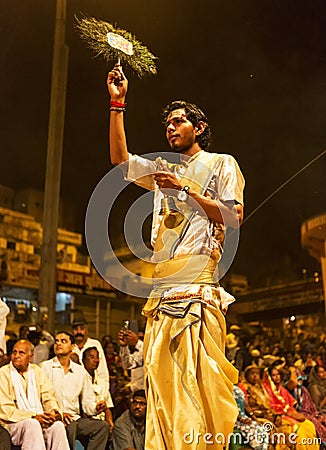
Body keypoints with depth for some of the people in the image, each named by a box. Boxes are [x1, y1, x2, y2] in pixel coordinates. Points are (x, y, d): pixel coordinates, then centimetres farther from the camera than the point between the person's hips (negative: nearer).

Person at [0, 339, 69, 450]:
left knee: (57, 425, -28)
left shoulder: (36, 371, 16)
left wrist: (56, 412, -13)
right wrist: (33, 416, -19)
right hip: (14, 423, -3)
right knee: (32, 424, -36)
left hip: (39, 420, 4)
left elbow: (49, 398, 11)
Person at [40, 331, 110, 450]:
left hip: (75, 418, 4)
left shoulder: (80, 371, 18)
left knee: (103, 426, -21)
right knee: (70, 426, -36)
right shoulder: (45, 367, 6)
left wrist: (96, 408, -5)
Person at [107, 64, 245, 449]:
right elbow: (120, 158, 15)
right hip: (162, 292, 5)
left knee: (199, 381, -12)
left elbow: (234, 218, 1)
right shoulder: (163, 170, 26)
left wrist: (187, 188, -5)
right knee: (161, 382, -2)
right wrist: (117, 103, 13)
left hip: (198, 291, -5)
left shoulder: (221, 164, 12)